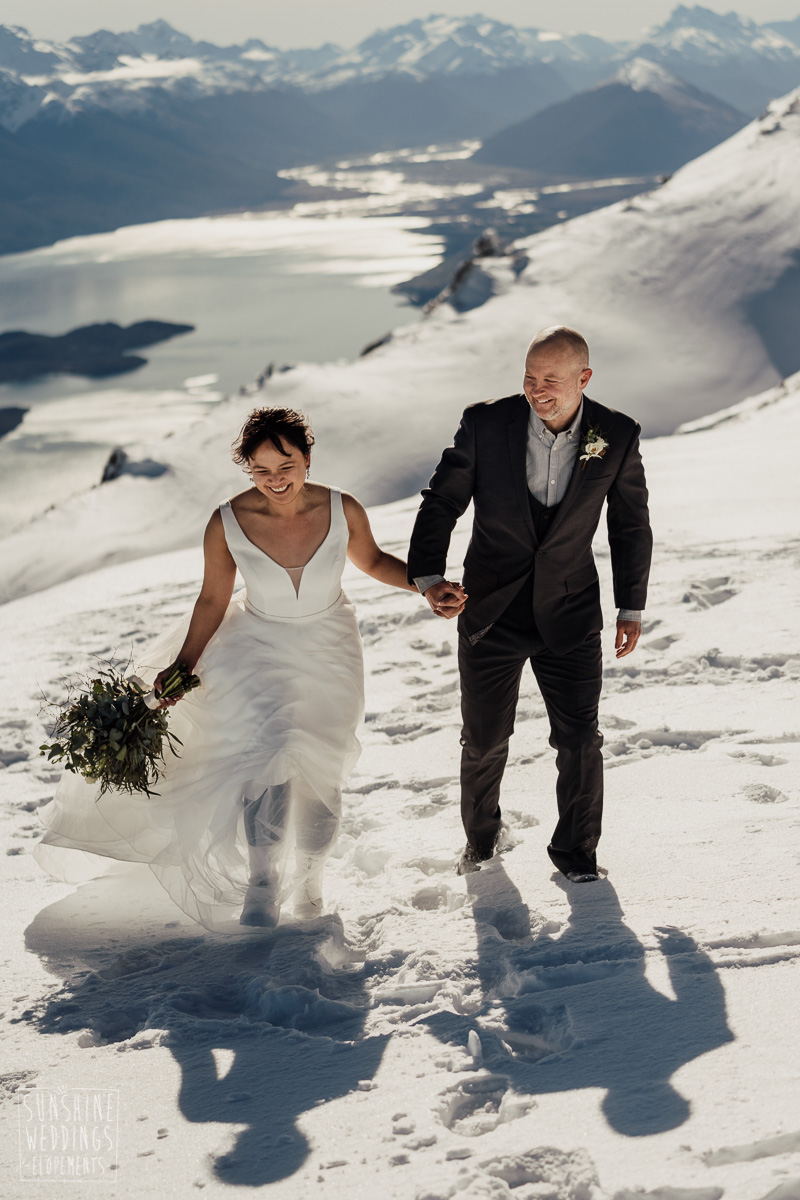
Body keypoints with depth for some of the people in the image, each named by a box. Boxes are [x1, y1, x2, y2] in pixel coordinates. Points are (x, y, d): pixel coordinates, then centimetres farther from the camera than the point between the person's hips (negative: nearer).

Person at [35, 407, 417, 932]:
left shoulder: (343, 510, -17)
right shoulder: (228, 524, -19)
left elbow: (373, 560, 4)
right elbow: (213, 601, -6)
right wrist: (182, 668, -7)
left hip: (329, 654, 2)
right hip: (258, 648, -1)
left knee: (320, 774, 9)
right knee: (267, 750, -25)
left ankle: (310, 875, 33)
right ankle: (262, 877, -13)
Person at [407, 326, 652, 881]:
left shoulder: (618, 437, -8)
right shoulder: (486, 424, -11)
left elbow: (632, 527, 4)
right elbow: (441, 503, -4)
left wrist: (632, 608, 7)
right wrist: (429, 577, -19)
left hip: (569, 617, 0)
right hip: (490, 612, 0)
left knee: (580, 740, -1)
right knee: (484, 740, 11)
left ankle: (576, 850, 21)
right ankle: (480, 836, 37)